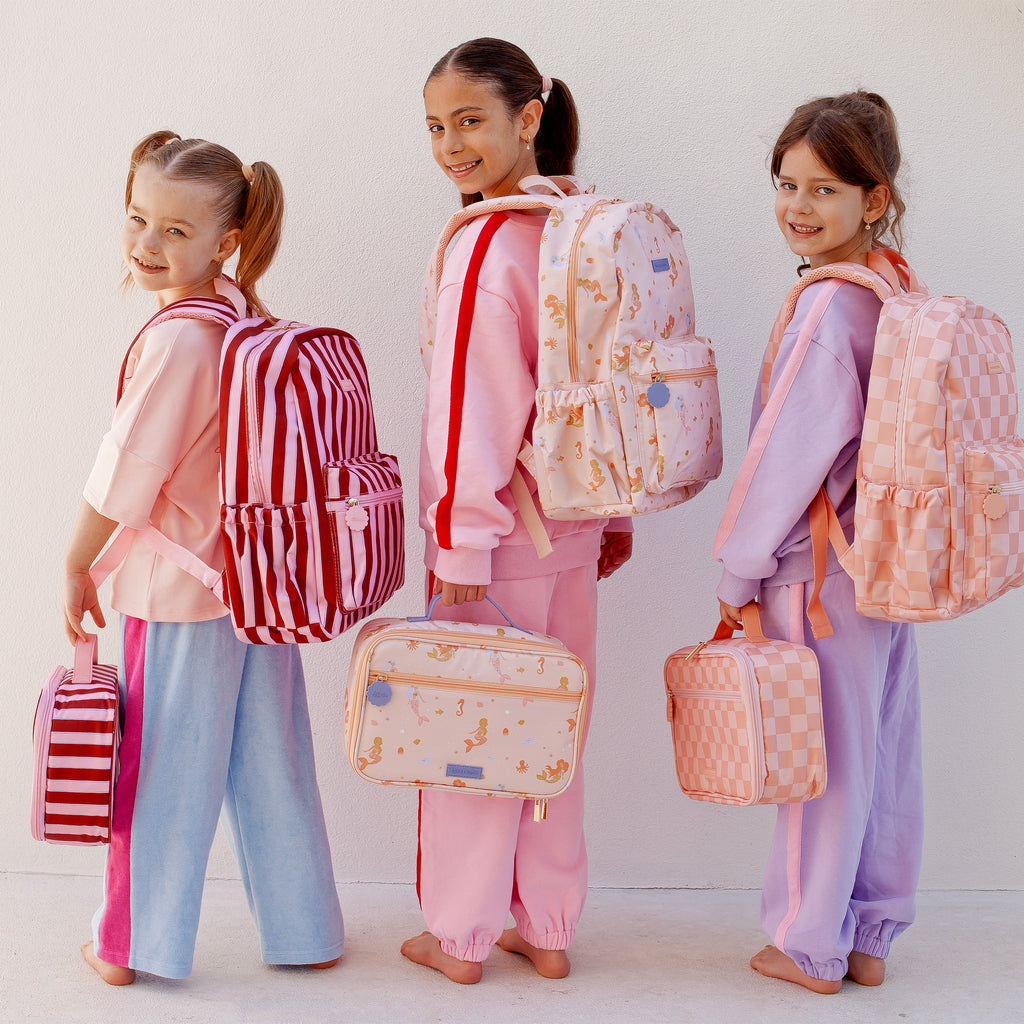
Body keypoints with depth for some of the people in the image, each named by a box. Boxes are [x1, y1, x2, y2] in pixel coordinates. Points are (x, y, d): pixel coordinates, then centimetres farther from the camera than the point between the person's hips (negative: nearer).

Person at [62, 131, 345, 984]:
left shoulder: (178, 337, -22)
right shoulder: (248, 317, 3)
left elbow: (127, 474, -18)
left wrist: (77, 567, -4)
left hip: (178, 591, -7)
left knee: (161, 773, 8)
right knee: (269, 763, 16)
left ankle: (133, 946, 25)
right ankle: (305, 932, 28)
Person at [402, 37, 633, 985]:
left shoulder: (486, 247, -17)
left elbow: (476, 409, -21)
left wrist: (460, 548, -17)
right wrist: (619, 513, 17)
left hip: (502, 535, -7)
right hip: (575, 530, 7)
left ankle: (461, 938, 22)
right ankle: (549, 930, 29)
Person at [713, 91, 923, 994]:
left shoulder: (827, 307, -20)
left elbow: (796, 455, -19)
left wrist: (740, 571, -9)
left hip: (824, 571, -8)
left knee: (823, 758, 6)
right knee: (882, 753, 15)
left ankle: (811, 946, 22)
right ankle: (870, 938, 30)